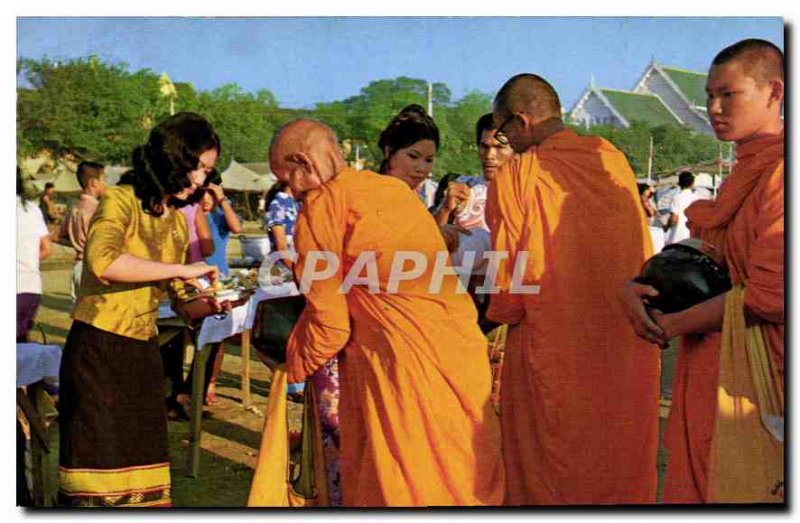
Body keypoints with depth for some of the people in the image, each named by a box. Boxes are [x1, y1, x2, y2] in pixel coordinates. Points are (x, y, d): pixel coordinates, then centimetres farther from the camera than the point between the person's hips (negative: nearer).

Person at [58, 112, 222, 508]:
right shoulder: (120, 200, -11)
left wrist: (208, 304, -7)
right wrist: (179, 269, -24)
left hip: (143, 353, 7)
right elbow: (103, 261, -31)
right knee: (100, 463, 0)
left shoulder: (178, 222, 11)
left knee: (140, 467, 8)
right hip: (98, 350, -7)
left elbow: (178, 299, 14)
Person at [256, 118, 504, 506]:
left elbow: (329, 321, -4)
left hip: (403, 355, -7)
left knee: (395, 487, 7)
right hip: (463, 346, 7)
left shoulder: (321, 206, -5)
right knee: (470, 483, 16)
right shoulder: (394, 188, 15)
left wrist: (295, 370, 13)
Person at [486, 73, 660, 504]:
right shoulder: (613, 158, 2)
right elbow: (643, 253, 10)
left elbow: (508, 287, -9)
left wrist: (494, 314, 9)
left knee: (551, 476, 11)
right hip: (627, 346, 5)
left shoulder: (515, 177, -12)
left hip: (554, 351, -4)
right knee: (622, 462, 19)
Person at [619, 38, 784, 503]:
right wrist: (634, 288, -4)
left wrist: (674, 324, -10)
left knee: (740, 489, 2)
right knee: (698, 484, 14)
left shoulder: (781, 172, -15)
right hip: (710, 369, 8)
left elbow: (769, 294, -21)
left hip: (751, 370, -8)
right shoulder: (745, 173, 16)